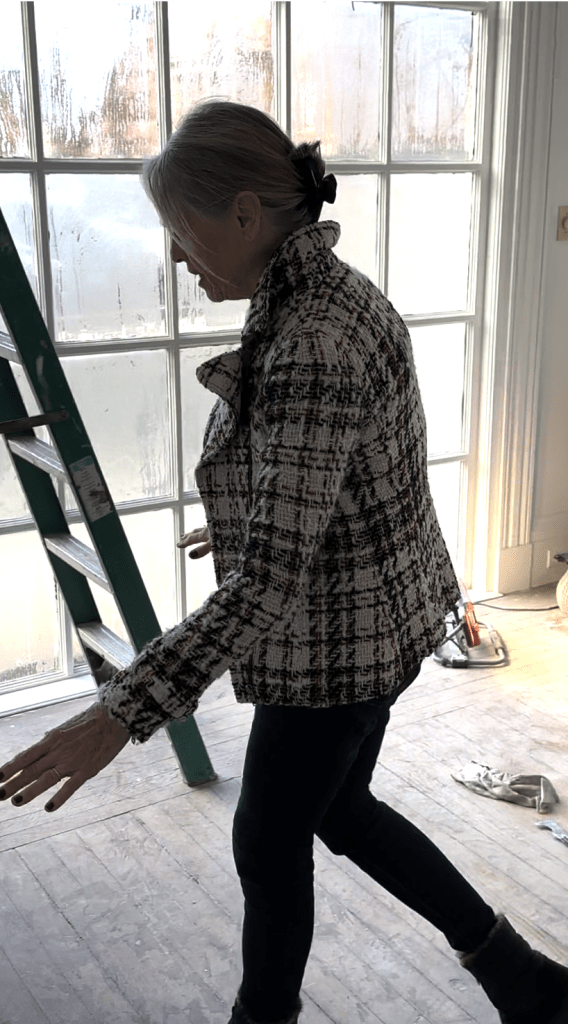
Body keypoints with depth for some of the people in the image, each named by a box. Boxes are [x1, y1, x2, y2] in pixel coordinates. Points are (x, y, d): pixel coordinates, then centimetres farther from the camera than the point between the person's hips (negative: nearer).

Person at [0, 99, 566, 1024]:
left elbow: (272, 580, -33)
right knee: (339, 811, 26)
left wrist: (121, 713, -32)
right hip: (382, 616, 10)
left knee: (269, 846, 14)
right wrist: (244, 529, 29)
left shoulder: (308, 349, -30)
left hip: (337, 641, -10)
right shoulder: (336, 293, 1)